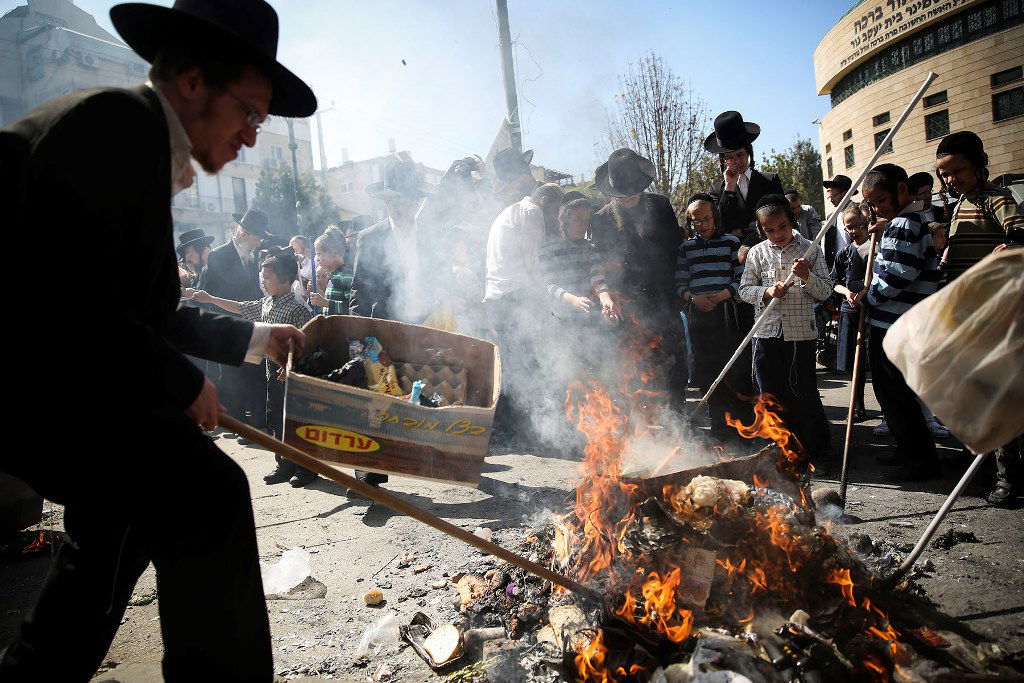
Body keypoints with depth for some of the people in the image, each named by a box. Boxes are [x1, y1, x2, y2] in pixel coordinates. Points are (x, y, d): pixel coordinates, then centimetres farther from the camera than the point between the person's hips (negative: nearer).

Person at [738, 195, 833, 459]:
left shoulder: (810, 250, 1)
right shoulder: (757, 253, 4)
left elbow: (825, 291, 1)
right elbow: (745, 290, 5)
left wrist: (807, 276, -17)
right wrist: (766, 292, -13)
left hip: (801, 332, -2)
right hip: (766, 334, 2)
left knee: (803, 393, 2)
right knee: (770, 394, 10)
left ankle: (818, 445, 24)